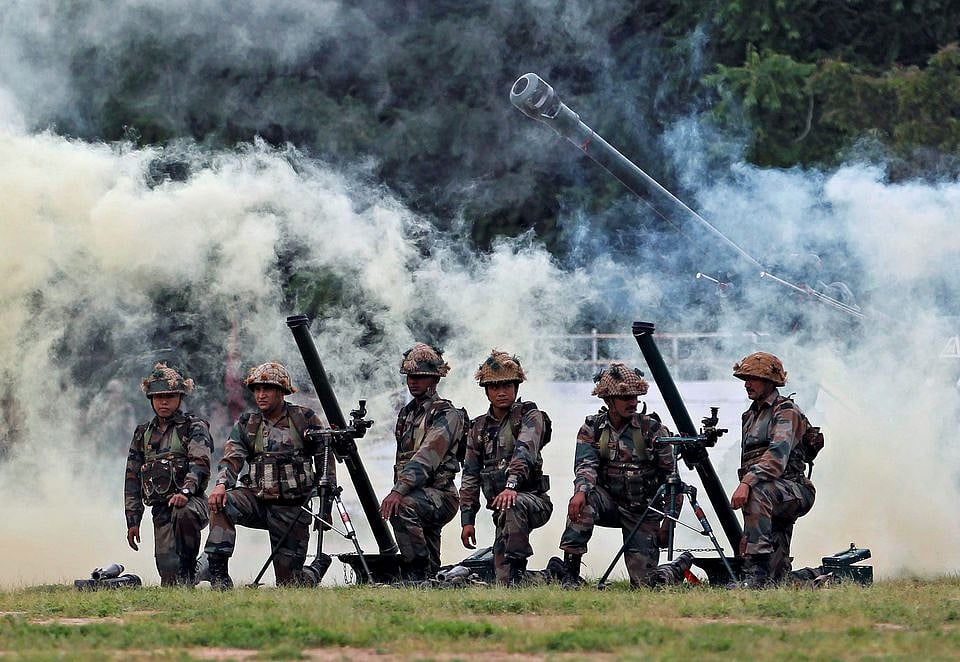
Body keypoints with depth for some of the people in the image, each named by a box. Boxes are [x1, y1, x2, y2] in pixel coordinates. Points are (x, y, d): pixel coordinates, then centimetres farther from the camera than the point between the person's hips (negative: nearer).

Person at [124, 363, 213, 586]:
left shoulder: (194, 427, 2)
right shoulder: (143, 433, 18)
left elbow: (200, 464, -16)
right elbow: (132, 479, 19)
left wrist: (186, 491, -35)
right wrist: (132, 521, 12)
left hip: (190, 500, -4)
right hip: (160, 509, 4)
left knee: (183, 514, -40)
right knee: (168, 571, -10)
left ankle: (188, 568, -21)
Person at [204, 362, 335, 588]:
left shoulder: (306, 420, -1)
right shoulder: (246, 424, 7)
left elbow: (327, 464, 2)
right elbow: (232, 459, -5)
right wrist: (222, 485, -26)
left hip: (292, 508, -2)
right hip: (257, 499, 2)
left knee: (289, 582, 0)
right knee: (221, 504, -30)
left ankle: (320, 566, 35)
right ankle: (218, 573, -26)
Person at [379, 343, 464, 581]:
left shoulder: (446, 414, -10)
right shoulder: (405, 414, 18)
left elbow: (425, 459, -24)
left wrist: (399, 492, -34)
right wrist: (397, 492, 17)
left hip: (440, 496, -9)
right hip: (420, 498, 9)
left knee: (404, 508, -36)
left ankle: (418, 572, -31)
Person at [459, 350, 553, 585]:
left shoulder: (529, 416, -4)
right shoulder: (479, 428, 13)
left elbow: (524, 453, -23)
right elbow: (470, 477, 13)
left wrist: (512, 486, -40)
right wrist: (467, 520, 5)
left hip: (534, 501, -6)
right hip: (502, 511, 6)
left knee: (513, 505, -41)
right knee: (503, 580, -5)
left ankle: (517, 565, -35)